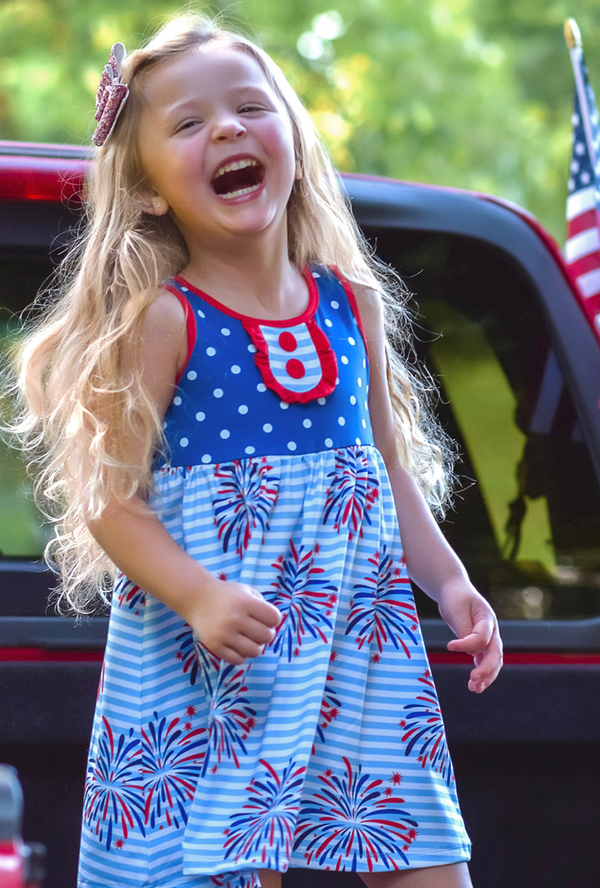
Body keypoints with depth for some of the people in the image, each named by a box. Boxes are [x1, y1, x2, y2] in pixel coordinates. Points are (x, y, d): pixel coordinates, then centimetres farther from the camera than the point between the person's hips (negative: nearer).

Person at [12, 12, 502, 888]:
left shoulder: (352, 303, 8)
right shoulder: (160, 321, -7)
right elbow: (107, 500, -12)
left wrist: (450, 583, 8)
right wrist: (200, 597, -25)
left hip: (361, 641, 5)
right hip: (207, 657, -5)